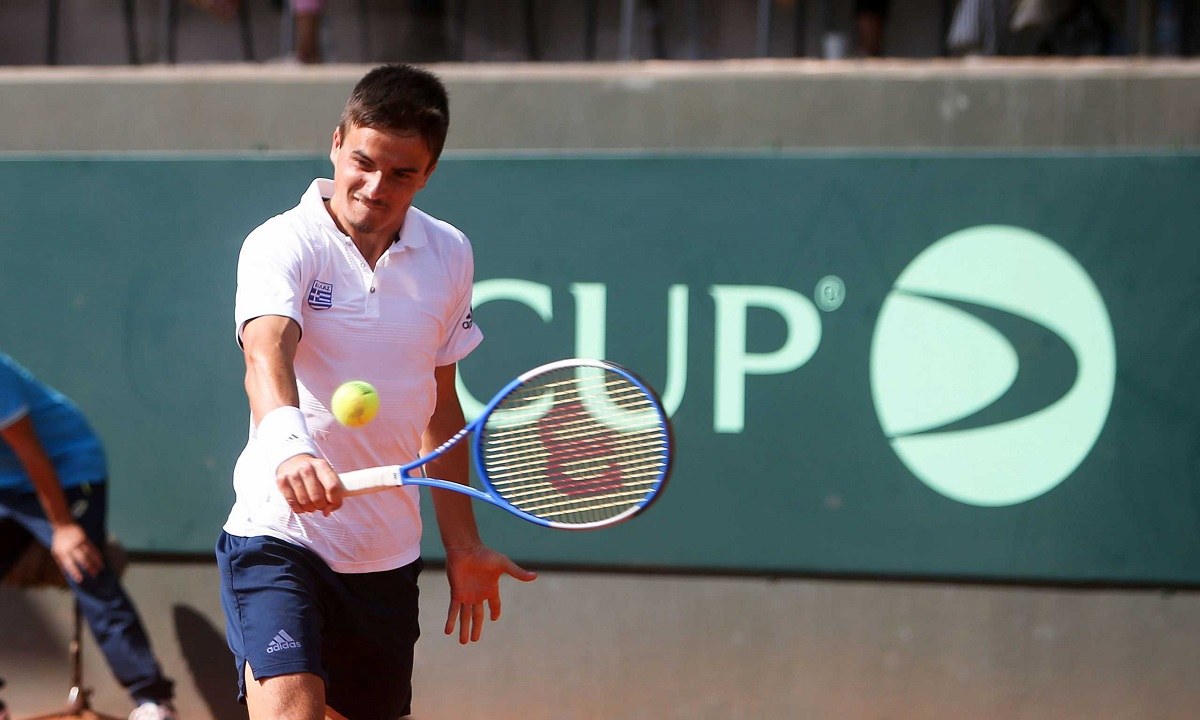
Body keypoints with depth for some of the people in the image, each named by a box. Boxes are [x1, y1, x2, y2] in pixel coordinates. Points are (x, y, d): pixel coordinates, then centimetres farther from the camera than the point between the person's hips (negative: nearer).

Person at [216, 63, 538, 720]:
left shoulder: (448, 256, 7)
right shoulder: (281, 244, -10)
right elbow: (266, 355, -30)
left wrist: (462, 547, 20)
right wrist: (289, 444, -51)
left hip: (386, 558, 6)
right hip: (278, 536, -6)